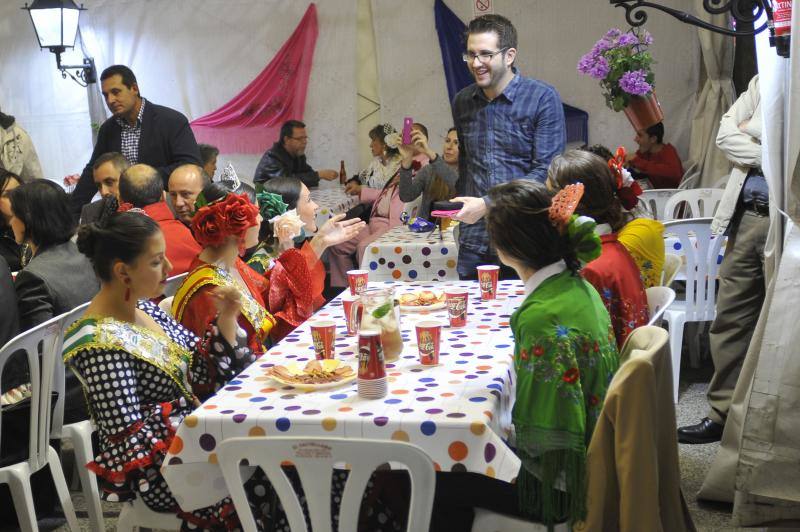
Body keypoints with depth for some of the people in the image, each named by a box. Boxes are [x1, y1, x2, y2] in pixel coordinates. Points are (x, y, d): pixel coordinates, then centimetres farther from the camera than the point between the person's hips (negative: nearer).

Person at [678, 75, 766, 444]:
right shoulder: (764, 81, 14)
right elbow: (725, 134, 4)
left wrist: (752, 129, -5)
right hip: (748, 216, 5)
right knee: (730, 320, 9)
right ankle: (724, 413, 20)